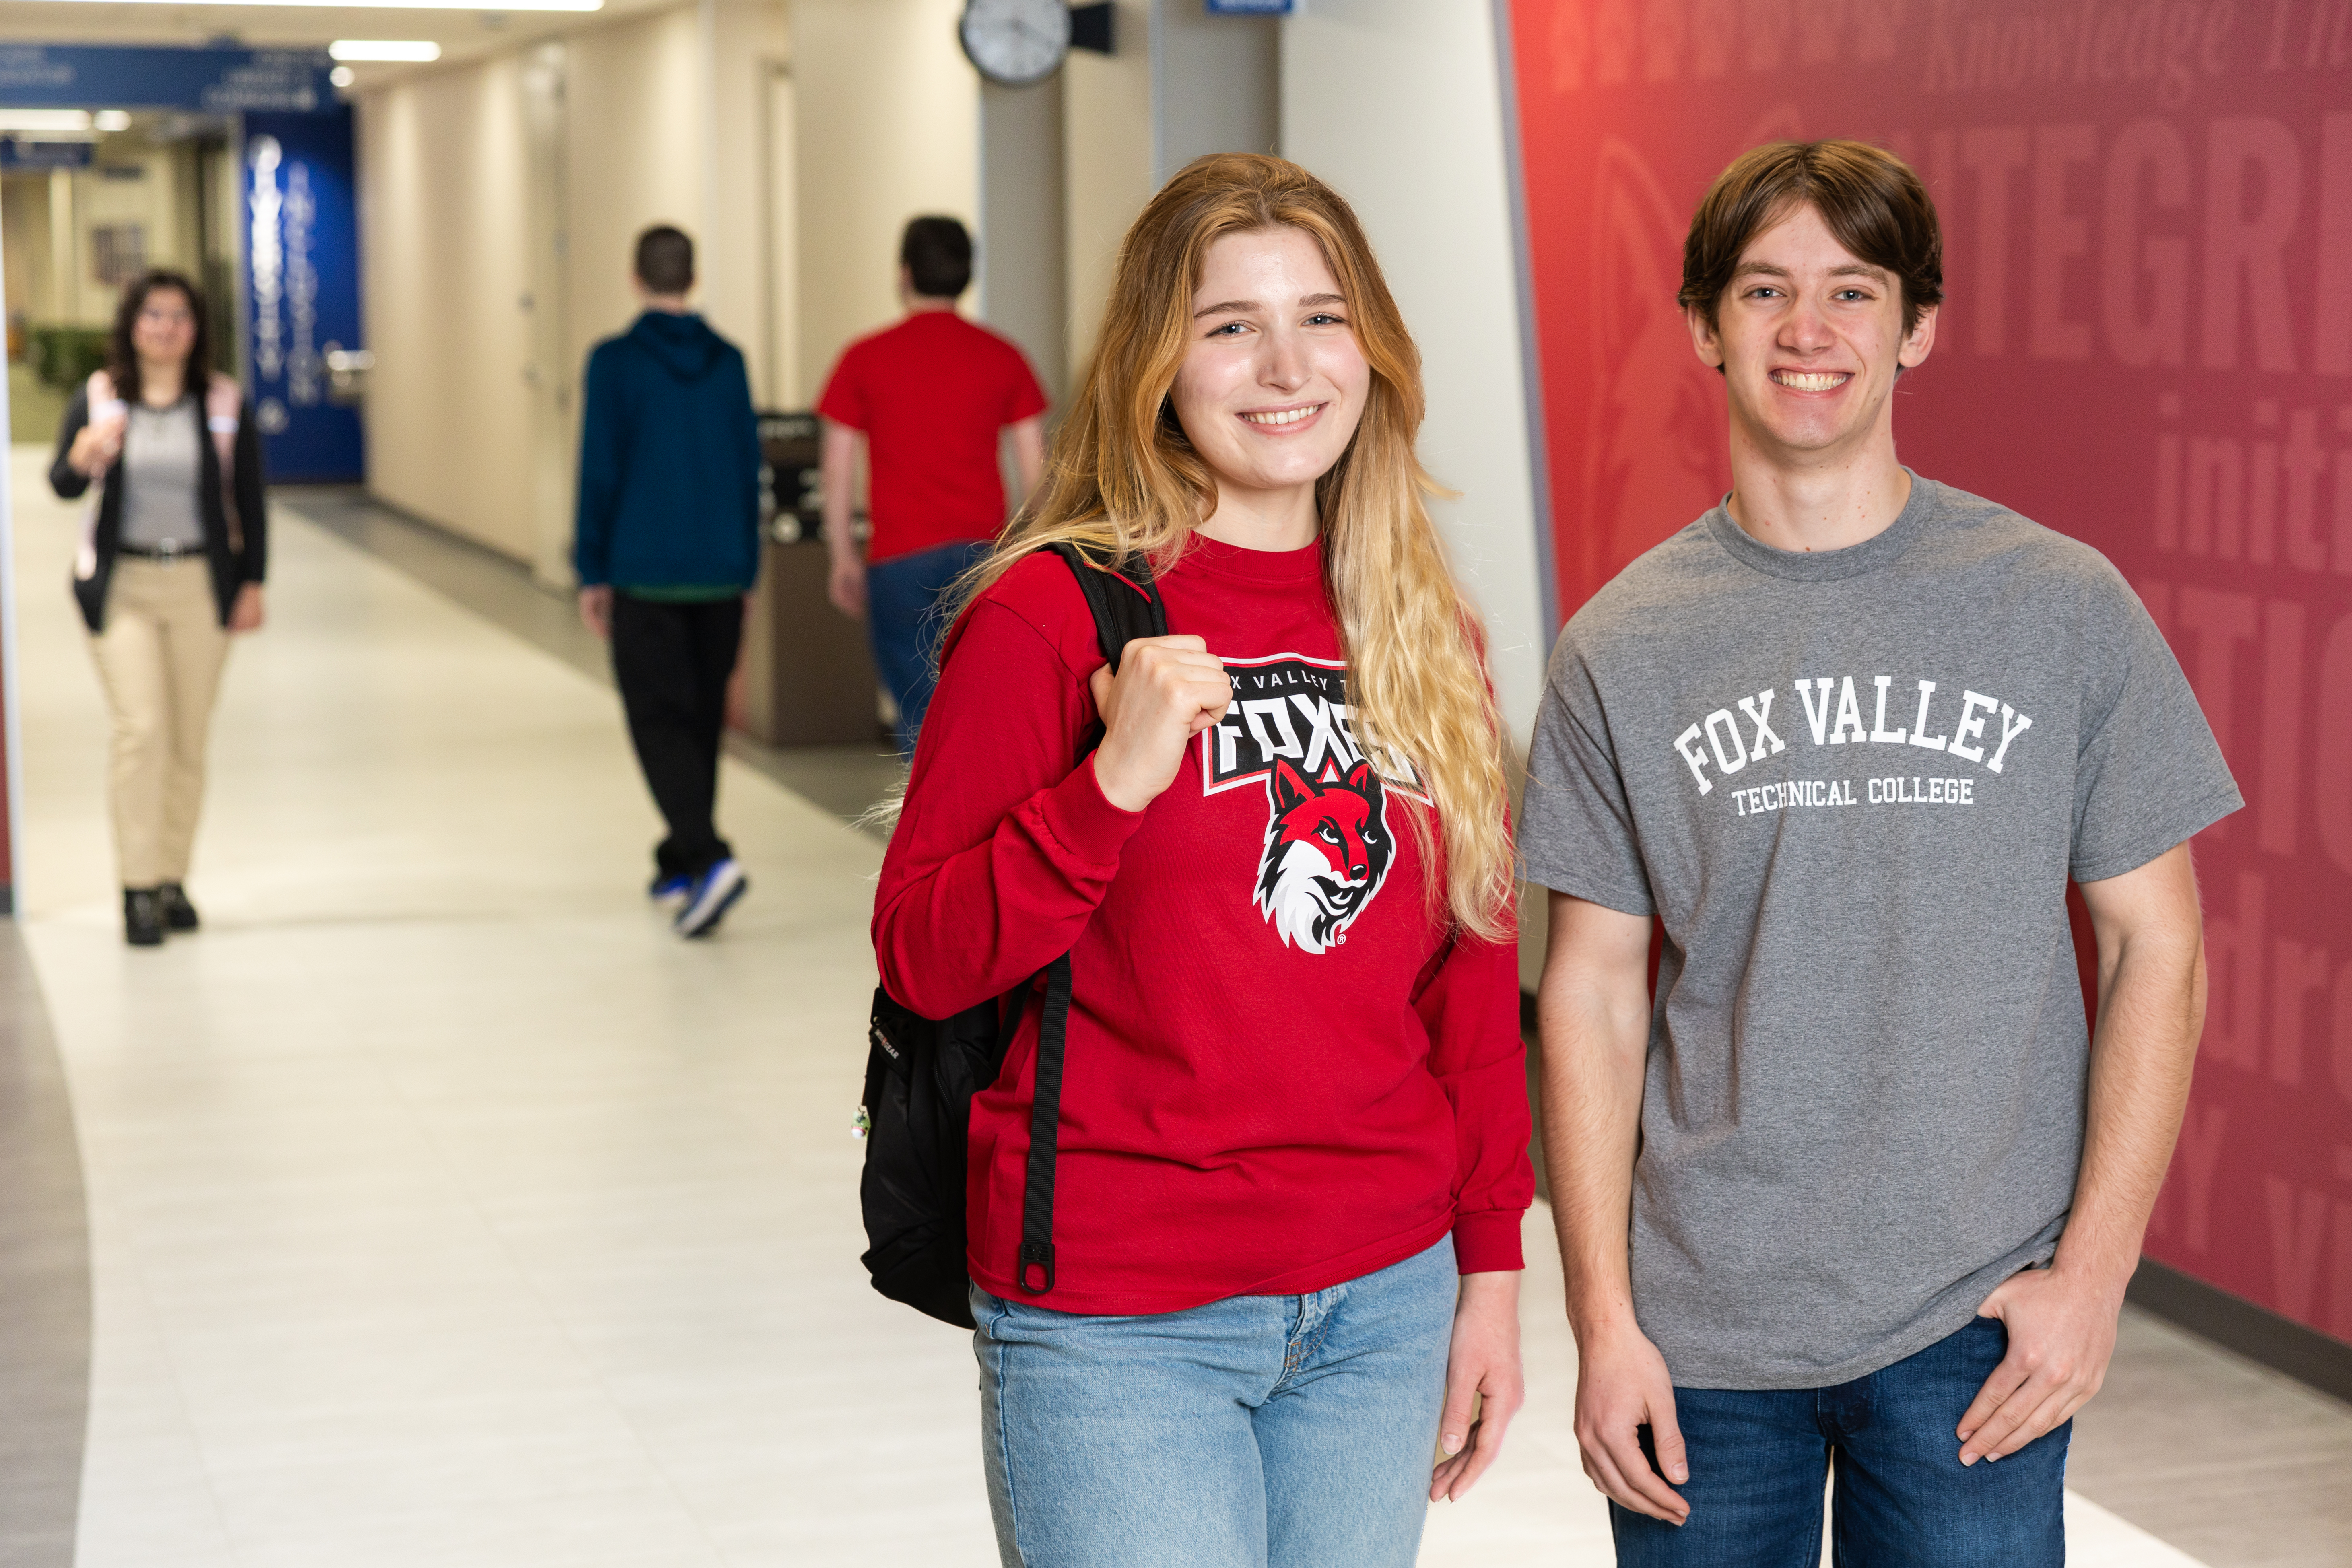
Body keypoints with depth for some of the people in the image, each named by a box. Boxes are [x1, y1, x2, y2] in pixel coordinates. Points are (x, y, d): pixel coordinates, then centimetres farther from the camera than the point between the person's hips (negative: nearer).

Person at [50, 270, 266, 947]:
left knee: (189, 740, 5)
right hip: (122, 586, -2)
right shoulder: (97, 400, 1)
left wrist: (251, 585, 2)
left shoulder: (225, 404, 3)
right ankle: (139, 887, -8)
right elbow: (63, 486, -1)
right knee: (141, 728, -12)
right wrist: (84, 455, -23)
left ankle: (174, 880, 15)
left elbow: (249, 503, 6)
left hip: (200, 586, 2)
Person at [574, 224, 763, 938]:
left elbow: (600, 471, -8)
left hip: (645, 575, -4)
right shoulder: (728, 361, 4)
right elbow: (750, 469, 8)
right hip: (719, 573, 4)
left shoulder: (615, 362, -8)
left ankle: (709, 858, -22)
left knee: (660, 720, -3)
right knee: (702, 717, 15)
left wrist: (591, 572, 0)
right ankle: (681, 865, 24)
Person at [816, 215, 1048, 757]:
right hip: (983, 548, 2)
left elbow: (835, 469, 1)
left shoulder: (866, 359, 0)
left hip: (901, 558, -2)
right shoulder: (1002, 357, 5)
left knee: (920, 714, 2)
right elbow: (1035, 469, 6)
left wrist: (844, 557, 10)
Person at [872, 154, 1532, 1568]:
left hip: (1385, 1299, 5)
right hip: (1118, 1330, -5)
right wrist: (1113, 784, -22)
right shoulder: (1054, 615, -9)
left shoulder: (1424, 633, 7)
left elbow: (1471, 970, 12)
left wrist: (1491, 1262, 9)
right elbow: (921, 960, -9)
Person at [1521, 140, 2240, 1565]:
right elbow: (1593, 994, 4)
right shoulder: (1623, 648, 2)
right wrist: (1603, 1321, -2)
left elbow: (2156, 950, 2)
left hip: (1979, 1327, -1)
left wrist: (2093, 1267, -5)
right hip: (1703, 1328, 1)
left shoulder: (2063, 608, 0)